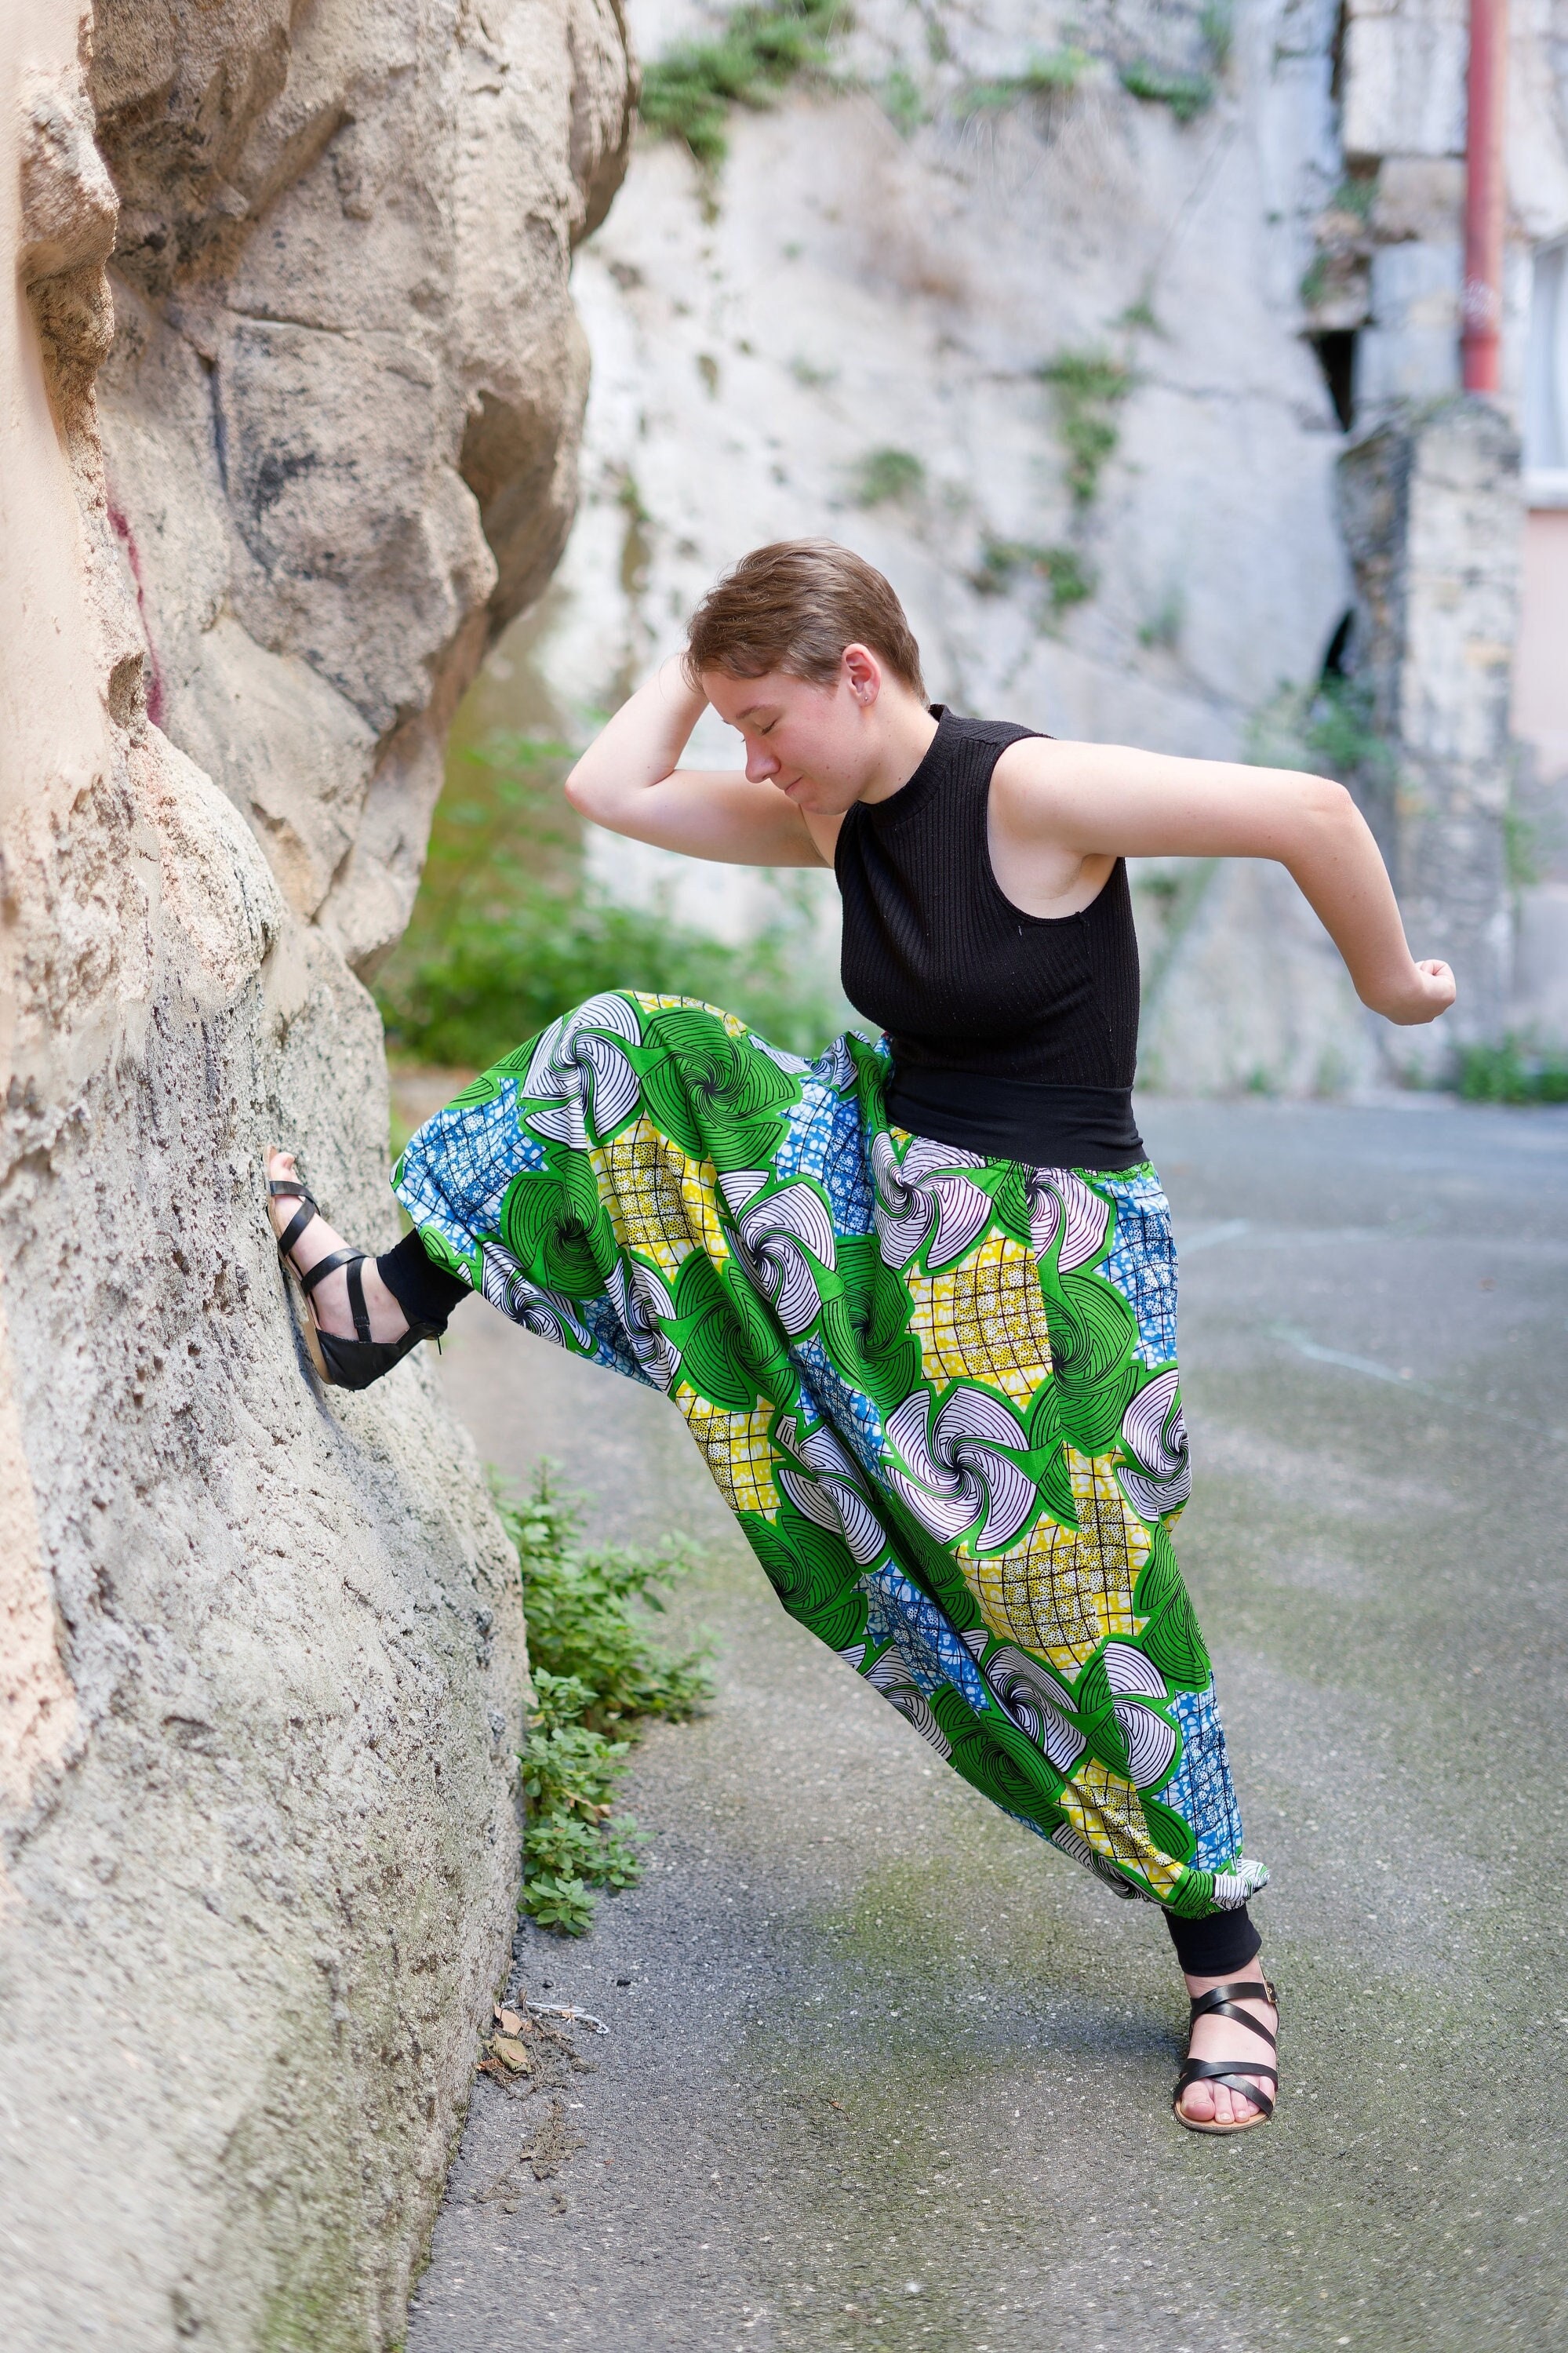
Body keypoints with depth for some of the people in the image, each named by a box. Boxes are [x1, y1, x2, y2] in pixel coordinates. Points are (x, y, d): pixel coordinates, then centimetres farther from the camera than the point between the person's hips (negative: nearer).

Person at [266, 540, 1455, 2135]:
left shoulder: (1028, 791, -22)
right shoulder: (835, 816, 3)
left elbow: (1310, 811, -25)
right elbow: (609, 789, 6)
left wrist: (1390, 987, -11)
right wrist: (714, 651, 4)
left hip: (1046, 1243, -7)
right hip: (879, 1182, 7)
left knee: (1083, 1606, -3)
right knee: (624, 1060, 1)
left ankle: (1225, 1969, 14)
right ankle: (388, 1306, 13)